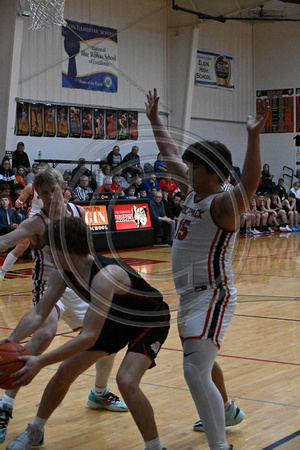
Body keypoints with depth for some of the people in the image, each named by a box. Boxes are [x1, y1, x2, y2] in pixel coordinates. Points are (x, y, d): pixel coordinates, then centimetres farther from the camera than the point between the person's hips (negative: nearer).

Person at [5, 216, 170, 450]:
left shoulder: (104, 275, -40)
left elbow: (89, 336, -41)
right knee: (65, 372, 6)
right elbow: (38, 314, -7)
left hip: (150, 320, -8)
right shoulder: (63, 272, -15)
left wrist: (40, 362, -43)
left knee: (126, 381, -29)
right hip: (116, 318, 8)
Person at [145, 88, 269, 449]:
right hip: (189, 295, 10)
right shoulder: (193, 193, 9)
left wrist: (254, 137, -47)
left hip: (212, 295, -10)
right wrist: (154, 119, 27)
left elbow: (248, 185, -37)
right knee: (200, 363, 26)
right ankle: (225, 412, 48)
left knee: (196, 371, -19)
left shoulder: (223, 203, -16)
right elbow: (171, 157, 22)